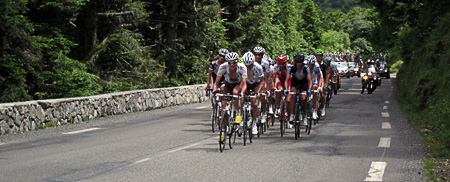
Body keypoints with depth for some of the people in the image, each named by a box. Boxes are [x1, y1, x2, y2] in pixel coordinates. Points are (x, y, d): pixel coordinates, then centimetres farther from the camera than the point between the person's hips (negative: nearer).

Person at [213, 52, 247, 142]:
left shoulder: (242, 68, -31)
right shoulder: (223, 67, -28)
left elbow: (244, 83, -37)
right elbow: (217, 82, -24)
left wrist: (241, 93, -55)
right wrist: (214, 91, -43)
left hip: (238, 84, -2)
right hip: (228, 85, 2)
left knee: (235, 92, -38)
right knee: (224, 105, -15)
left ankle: (238, 114, -18)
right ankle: (223, 131, -9)